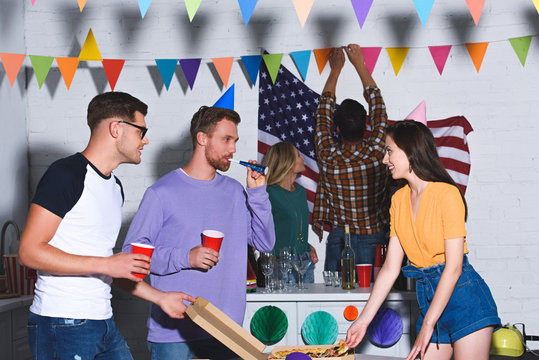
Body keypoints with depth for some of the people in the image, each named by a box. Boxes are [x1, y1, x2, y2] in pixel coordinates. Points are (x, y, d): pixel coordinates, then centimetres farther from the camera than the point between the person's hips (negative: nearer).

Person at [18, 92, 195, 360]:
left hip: (103, 323, 8)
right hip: (62, 327, -8)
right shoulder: (66, 174, -10)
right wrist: (106, 264, -18)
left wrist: (160, 297, 16)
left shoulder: (115, 187, 16)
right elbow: (30, 251, -17)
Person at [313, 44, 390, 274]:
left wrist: (335, 70, 15)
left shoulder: (328, 158, -12)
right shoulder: (376, 153, -13)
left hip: (338, 237, 1)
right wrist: (359, 64, 10)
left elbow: (323, 114, 4)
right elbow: (377, 105, 0)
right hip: (372, 238, -1)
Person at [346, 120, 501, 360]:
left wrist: (427, 326, -17)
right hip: (428, 297, 6)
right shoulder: (399, 199, 8)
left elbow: (453, 267, -17)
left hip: (464, 297, -6)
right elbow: (391, 267, 8)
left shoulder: (446, 194, -13)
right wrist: (364, 320, 6)